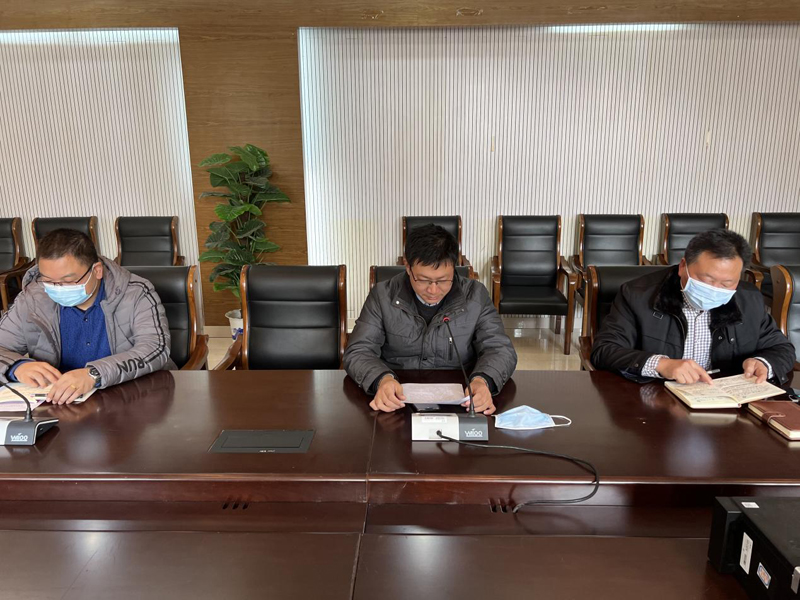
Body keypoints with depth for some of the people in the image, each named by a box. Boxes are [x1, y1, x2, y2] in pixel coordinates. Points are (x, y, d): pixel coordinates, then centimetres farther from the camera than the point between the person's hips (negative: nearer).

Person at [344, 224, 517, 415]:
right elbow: (359, 352, -6)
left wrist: (482, 380, -27)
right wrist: (382, 379, -28)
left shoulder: (476, 295, -3)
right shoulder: (383, 295, -4)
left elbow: (500, 350, -4)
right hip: (399, 401, 0)